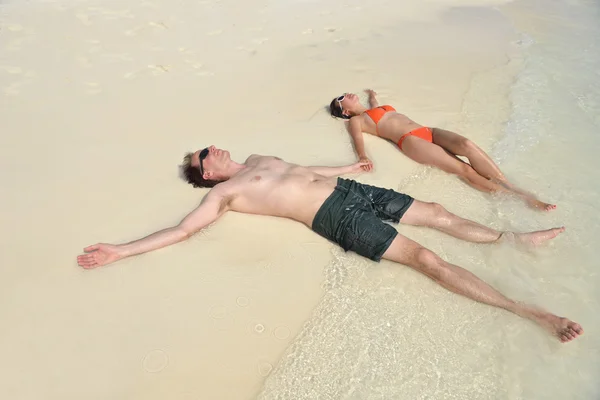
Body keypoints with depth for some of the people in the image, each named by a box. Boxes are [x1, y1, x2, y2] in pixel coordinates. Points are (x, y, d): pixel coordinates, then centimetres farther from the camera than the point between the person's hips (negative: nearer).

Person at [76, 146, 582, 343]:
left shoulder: (259, 158, 23)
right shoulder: (224, 193, 1)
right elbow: (184, 228, -5)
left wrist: (345, 167, 37)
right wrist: (119, 251, -10)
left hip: (348, 188, 8)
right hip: (336, 216, -8)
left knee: (436, 212, 8)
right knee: (426, 258, -15)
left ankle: (515, 237, 26)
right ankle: (529, 311, -11)